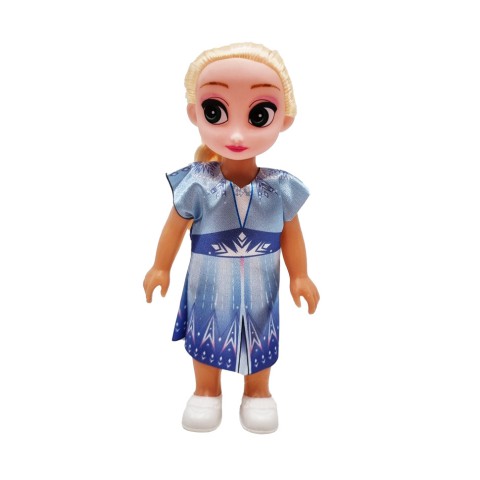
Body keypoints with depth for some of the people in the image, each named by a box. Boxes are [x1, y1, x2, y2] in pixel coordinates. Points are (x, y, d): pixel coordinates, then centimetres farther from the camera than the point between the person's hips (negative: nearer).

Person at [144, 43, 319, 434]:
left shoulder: (280, 188, -15)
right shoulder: (197, 185, -19)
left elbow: (291, 234, -1)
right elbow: (175, 227, -5)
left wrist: (300, 276, 5)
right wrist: (160, 268, 4)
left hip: (259, 289, 1)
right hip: (208, 286, 0)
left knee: (259, 340, 18)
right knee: (206, 337, 19)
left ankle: (257, 394, 46)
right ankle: (207, 392, 46)